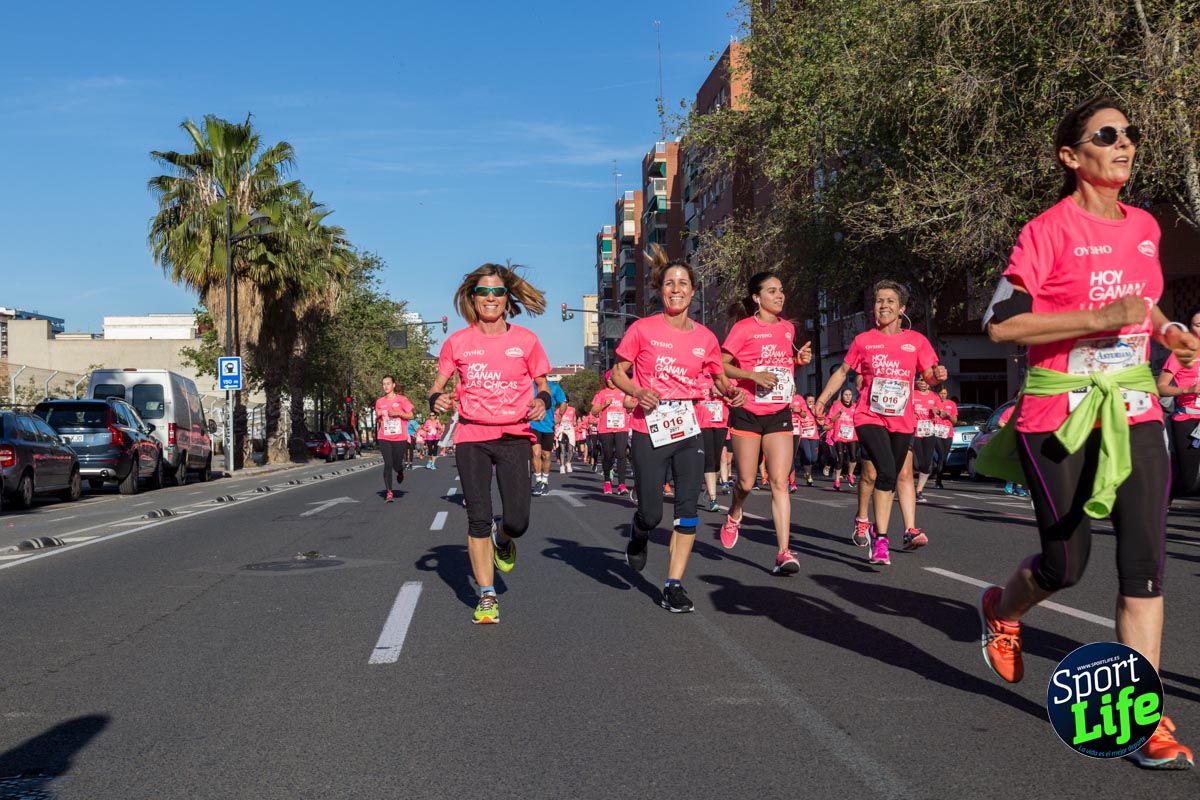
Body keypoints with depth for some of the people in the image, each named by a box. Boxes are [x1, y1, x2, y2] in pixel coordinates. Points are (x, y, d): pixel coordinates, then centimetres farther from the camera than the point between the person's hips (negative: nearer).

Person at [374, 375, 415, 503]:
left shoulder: (402, 399, 0)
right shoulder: (379, 402, 9)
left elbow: (410, 415, 1)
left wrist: (398, 413, -14)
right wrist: (378, 417, -3)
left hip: (400, 438, -1)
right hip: (384, 438, 2)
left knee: (397, 465, 3)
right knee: (388, 464, -9)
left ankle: (400, 473, 41)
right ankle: (388, 492, -6)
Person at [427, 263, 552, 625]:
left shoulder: (525, 340, 3)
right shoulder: (457, 342, 3)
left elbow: (543, 387, 10)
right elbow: (437, 387, 10)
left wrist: (542, 401, -12)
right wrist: (437, 400, -13)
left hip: (514, 437, 0)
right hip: (471, 437, 0)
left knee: (517, 521, -8)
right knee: (478, 519, -2)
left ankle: (502, 539, 30)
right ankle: (487, 596, 11)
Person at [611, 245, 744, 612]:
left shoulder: (705, 338, 5)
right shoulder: (643, 329, -3)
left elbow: (720, 380, 17)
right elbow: (618, 372, 4)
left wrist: (731, 391, -5)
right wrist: (637, 392, -16)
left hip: (689, 430, 3)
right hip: (649, 430, -3)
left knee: (688, 509, -2)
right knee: (651, 514, -4)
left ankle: (674, 585, 7)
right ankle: (638, 532, 34)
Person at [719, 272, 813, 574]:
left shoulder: (788, 328, 10)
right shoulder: (744, 328, -6)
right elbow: (721, 365, -7)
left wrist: (800, 358, 4)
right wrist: (753, 376, -20)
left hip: (779, 413, 3)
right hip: (747, 413, -3)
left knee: (779, 482, -6)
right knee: (746, 482, 3)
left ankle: (784, 551, -8)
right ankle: (734, 516, 38)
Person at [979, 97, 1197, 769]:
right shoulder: (1049, 230, -10)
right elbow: (1001, 323, -18)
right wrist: (1099, 318, -23)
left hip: (1135, 412, 5)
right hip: (1062, 416, -5)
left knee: (1145, 561, -5)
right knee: (1066, 563, 5)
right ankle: (1002, 611, 39)